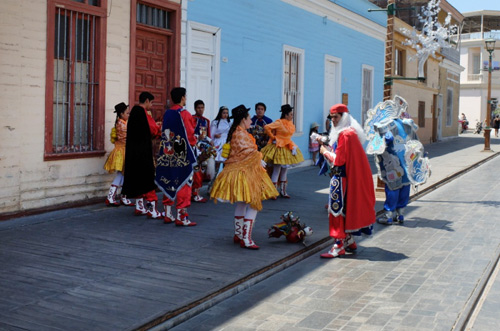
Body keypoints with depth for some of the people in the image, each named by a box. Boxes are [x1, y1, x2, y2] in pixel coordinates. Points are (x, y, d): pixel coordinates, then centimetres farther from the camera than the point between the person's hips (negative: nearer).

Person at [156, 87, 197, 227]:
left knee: (168, 183, 13)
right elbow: (190, 136, -12)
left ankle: (168, 214, 19)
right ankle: (181, 216, -1)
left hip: (168, 154, 7)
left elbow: (163, 133, 13)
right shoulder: (185, 114, -11)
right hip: (182, 156, -7)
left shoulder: (167, 114, 8)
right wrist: (194, 142, 7)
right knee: (184, 184, -2)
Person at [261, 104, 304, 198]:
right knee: (277, 170, -5)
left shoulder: (290, 123, 7)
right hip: (278, 148, -8)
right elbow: (267, 127, -22)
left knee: (284, 170, 13)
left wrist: (292, 147, 8)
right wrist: (272, 137, -11)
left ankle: (283, 191, 22)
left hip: (287, 148, 8)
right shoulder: (279, 122, -16)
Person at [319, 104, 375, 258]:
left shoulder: (345, 134, -18)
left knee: (337, 207, -8)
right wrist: (329, 148, 8)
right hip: (348, 175, 11)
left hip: (343, 177, -11)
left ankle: (339, 245, -6)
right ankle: (349, 240, 24)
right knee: (346, 208, 16)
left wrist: (325, 152, -5)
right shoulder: (350, 132, 15)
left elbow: (339, 160, -20)